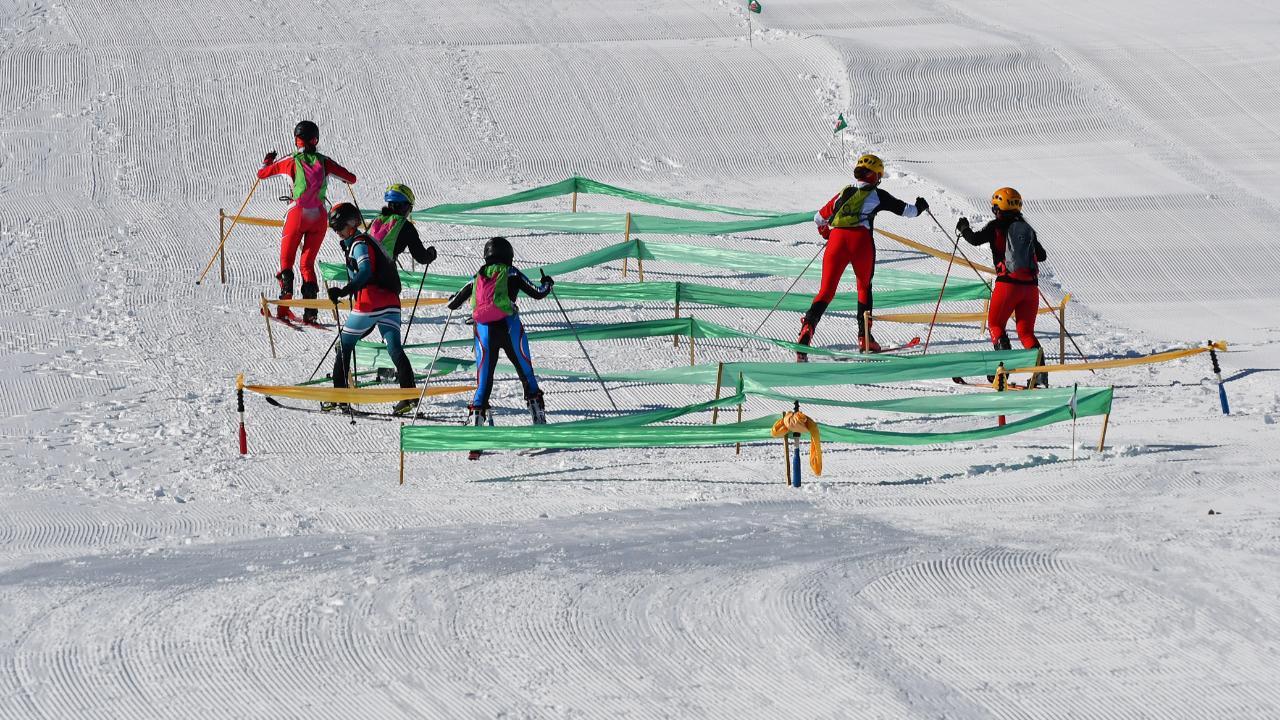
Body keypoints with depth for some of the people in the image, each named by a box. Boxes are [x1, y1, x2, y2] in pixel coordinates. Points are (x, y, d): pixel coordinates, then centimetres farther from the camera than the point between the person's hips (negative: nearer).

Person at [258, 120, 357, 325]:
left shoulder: (291, 162, 0)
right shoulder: (324, 162, 5)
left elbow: (261, 174, 8)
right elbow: (352, 179, 10)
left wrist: (268, 160, 30)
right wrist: (344, 177, 34)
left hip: (297, 214, -2)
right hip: (319, 216, 2)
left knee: (286, 260, 9)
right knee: (308, 263, 12)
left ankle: (284, 308, -6)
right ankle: (310, 311, 0)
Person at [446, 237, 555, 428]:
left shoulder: (477, 277, 14)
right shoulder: (512, 274, 6)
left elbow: (453, 304, 18)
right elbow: (537, 293, 8)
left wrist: (452, 301, 43)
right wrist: (547, 284, 30)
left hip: (484, 331, 2)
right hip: (509, 328, -2)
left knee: (484, 377, 9)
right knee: (525, 371, 12)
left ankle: (478, 412, -5)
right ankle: (536, 409, 7)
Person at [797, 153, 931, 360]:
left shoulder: (844, 193, 22)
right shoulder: (877, 194, 13)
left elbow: (819, 218, 27)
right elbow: (904, 209, 17)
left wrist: (825, 231, 49)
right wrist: (920, 207, 39)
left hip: (837, 239, 2)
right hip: (861, 239, -2)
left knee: (826, 291, 1)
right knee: (864, 287, 19)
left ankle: (808, 326, -22)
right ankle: (864, 337, 14)